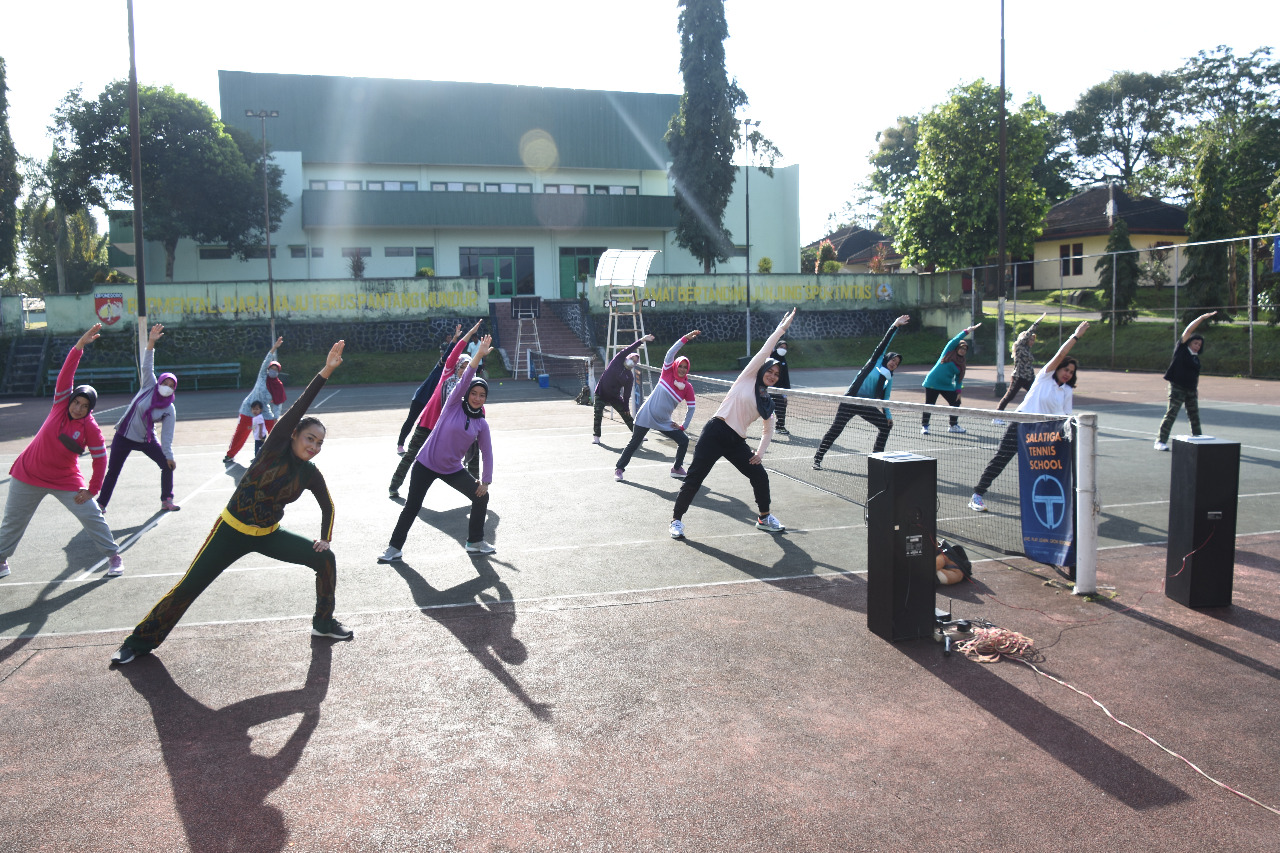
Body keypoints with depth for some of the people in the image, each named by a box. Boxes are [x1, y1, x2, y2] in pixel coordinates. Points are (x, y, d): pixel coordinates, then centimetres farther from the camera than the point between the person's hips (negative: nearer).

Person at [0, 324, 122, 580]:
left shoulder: (90, 428, -15)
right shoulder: (61, 404, -10)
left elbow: (100, 459, -10)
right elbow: (66, 374, -20)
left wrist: (92, 490, -11)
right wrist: (79, 346, -30)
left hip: (66, 479, -2)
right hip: (29, 475, 2)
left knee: (92, 515, -6)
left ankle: (114, 556, 8)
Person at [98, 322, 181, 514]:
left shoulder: (170, 410, -8)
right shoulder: (149, 387, -7)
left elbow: (167, 435, -10)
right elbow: (147, 365, -15)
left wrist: (168, 456, -16)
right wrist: (151, 342, -27)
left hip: (147, 439, 1)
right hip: (124, 436, 0)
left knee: (168, 465, -7)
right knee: (113, 471, 2)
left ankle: (166, 500, 8)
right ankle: (101, 504, 13)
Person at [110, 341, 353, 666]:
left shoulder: (310, 474, -6)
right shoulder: (275, 449, -18)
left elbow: (328, 506, 12)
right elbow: (297, 409, -31)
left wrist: (325, 538, -1)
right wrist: (325, 372, -40)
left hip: (268, 535, 4)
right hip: (232, 531, -4)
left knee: (325, 558, -7)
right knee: (188, 587, -1)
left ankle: (323, 622, 12)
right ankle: (141, 640, 19)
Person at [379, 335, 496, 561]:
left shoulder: (481, 424, -1)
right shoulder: (454, 405, -10)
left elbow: (487, 453, 4)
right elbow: (464, 380, -25)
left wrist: (486, 481, 1)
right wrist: (479, 356, -36)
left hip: (453, 469, 4)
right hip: (426, 464, -4)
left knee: (481, 496, -2)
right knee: (412, 506, 0)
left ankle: (475, 542, 15)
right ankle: (394, 548, 16)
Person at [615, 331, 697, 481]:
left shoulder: (688, 387, -2)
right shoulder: (667, 373, -7)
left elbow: (691, 407, 6)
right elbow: (671, 353, -18)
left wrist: (684, 426, 3)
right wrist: (685, 338, -23)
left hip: (664, 422, 3)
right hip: (646, 416, -3)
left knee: (684, 441, -2)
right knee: (634, 443, 0)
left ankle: (677, 468, 18)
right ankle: (619, 469, 15)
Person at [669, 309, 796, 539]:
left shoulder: (768, 404, 15)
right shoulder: (747, 378, 1)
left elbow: (769, 430, 22)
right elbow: (765, 351, -5)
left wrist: (760, 452, 9)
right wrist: (781, 329, -3)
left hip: (736, 442, 6)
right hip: (715, 433, -6)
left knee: (760, 476, 2)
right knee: (694, 479, -8)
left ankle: (764, 517, 25)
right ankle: (677, 519, 7)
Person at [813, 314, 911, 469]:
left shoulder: (889, 380, 16)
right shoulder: (876, 361, 3)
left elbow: (884, 399, 17)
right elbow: (884, 343, -2)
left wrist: (888, 416, 6)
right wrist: (895, 326, -6)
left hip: (867, 406, 6)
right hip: (851, 401, -6)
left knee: (886, 426, 1)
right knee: (836, 429, -8)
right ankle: (817, 458, -1)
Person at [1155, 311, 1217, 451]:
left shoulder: (1196, 358, 15)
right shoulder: (1181, 349, -2)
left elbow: (1196, 374, 25)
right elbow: (1188, 330, -10)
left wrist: (1196, 387, 16)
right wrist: (1202, 318, -11)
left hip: (1191, 390, 7)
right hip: (1177, 387, -7)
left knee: (1195, 416, 13)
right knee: (1171, 415, -10)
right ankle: (1161, 441, -8)